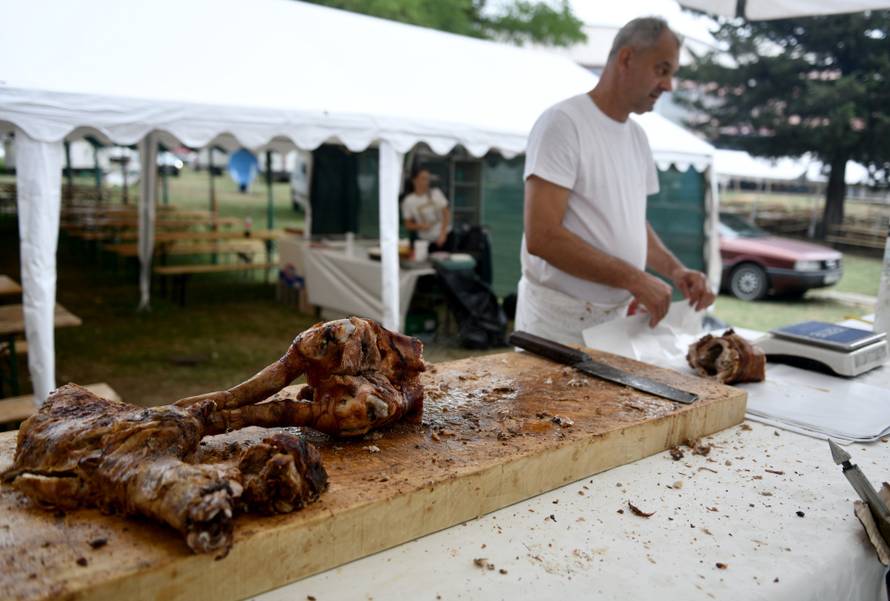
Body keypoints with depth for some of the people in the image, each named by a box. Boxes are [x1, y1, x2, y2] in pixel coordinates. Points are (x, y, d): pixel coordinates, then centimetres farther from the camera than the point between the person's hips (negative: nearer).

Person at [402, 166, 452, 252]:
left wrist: (443, 233, -15)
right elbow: (408, 224, 2)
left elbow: (446, 213, -4)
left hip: (445, 237, 0)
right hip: (427, 241, 0)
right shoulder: (408, 201, -5)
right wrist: (420, 226, -18)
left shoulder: (436, 193, -5)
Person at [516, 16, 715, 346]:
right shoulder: (563, 122, -13)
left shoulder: (637, 135, 11)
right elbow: (541, 237, -22)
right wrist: (634, 278, -20)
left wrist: (675, 269, 1)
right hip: (559, 321, -7)